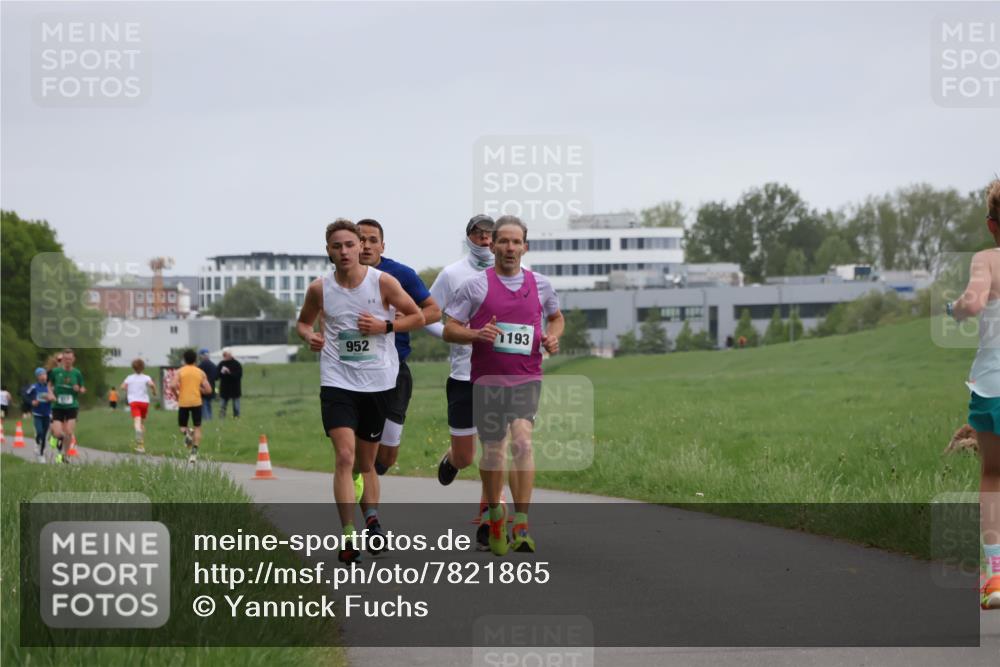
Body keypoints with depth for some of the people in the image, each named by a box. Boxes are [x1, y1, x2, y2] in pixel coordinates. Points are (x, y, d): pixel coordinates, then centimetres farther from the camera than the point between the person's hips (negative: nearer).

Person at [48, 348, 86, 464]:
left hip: (72, 407, 0)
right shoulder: (55, 371, -1)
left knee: (68, 433, -10)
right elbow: (50, 385, 13)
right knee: (58, 434, -10)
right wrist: (51, 394, -6)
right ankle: (54, 436, 28)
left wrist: (79, 390, -14)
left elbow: (82, 390, 9)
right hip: (57, 406, 0)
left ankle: (64, 455, 10)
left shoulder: (77, 373, 0)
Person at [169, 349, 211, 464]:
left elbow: (174, 385, -15)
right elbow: (208, 390, 0)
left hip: (183, 402, -1)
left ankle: (186, 433, -21)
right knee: (197, 427, 8)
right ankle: (194, 452, -6)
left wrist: (177, 395, 4)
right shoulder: (201, 372, 6)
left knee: (182, 425, 15)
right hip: (196, 402, 1)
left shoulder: (180, 371, 1)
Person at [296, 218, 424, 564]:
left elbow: (417, 317, 3)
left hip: (378, 381, 1)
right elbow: (303, 321, 17)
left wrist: (385, 325, -13)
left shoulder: (383, 282, -6)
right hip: (337, 381, -1)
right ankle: (349, 537, -20)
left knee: (365, 462, 11)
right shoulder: (320, 289, -1)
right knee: (344, 456, -17)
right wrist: (310, 336, -6)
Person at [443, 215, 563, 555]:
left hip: (527, 378, 0)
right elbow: (449, 330, 0)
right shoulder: (475, 285, -1)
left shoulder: (540, 284, 7)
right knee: (493, 450, 7)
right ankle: (495, 514, 31)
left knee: (521, 440, -19)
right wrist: (477, 334, -19)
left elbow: (556, 316, 26)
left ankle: (521, 524, -20)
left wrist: (552, 336, 4)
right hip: (487, 379, 0)